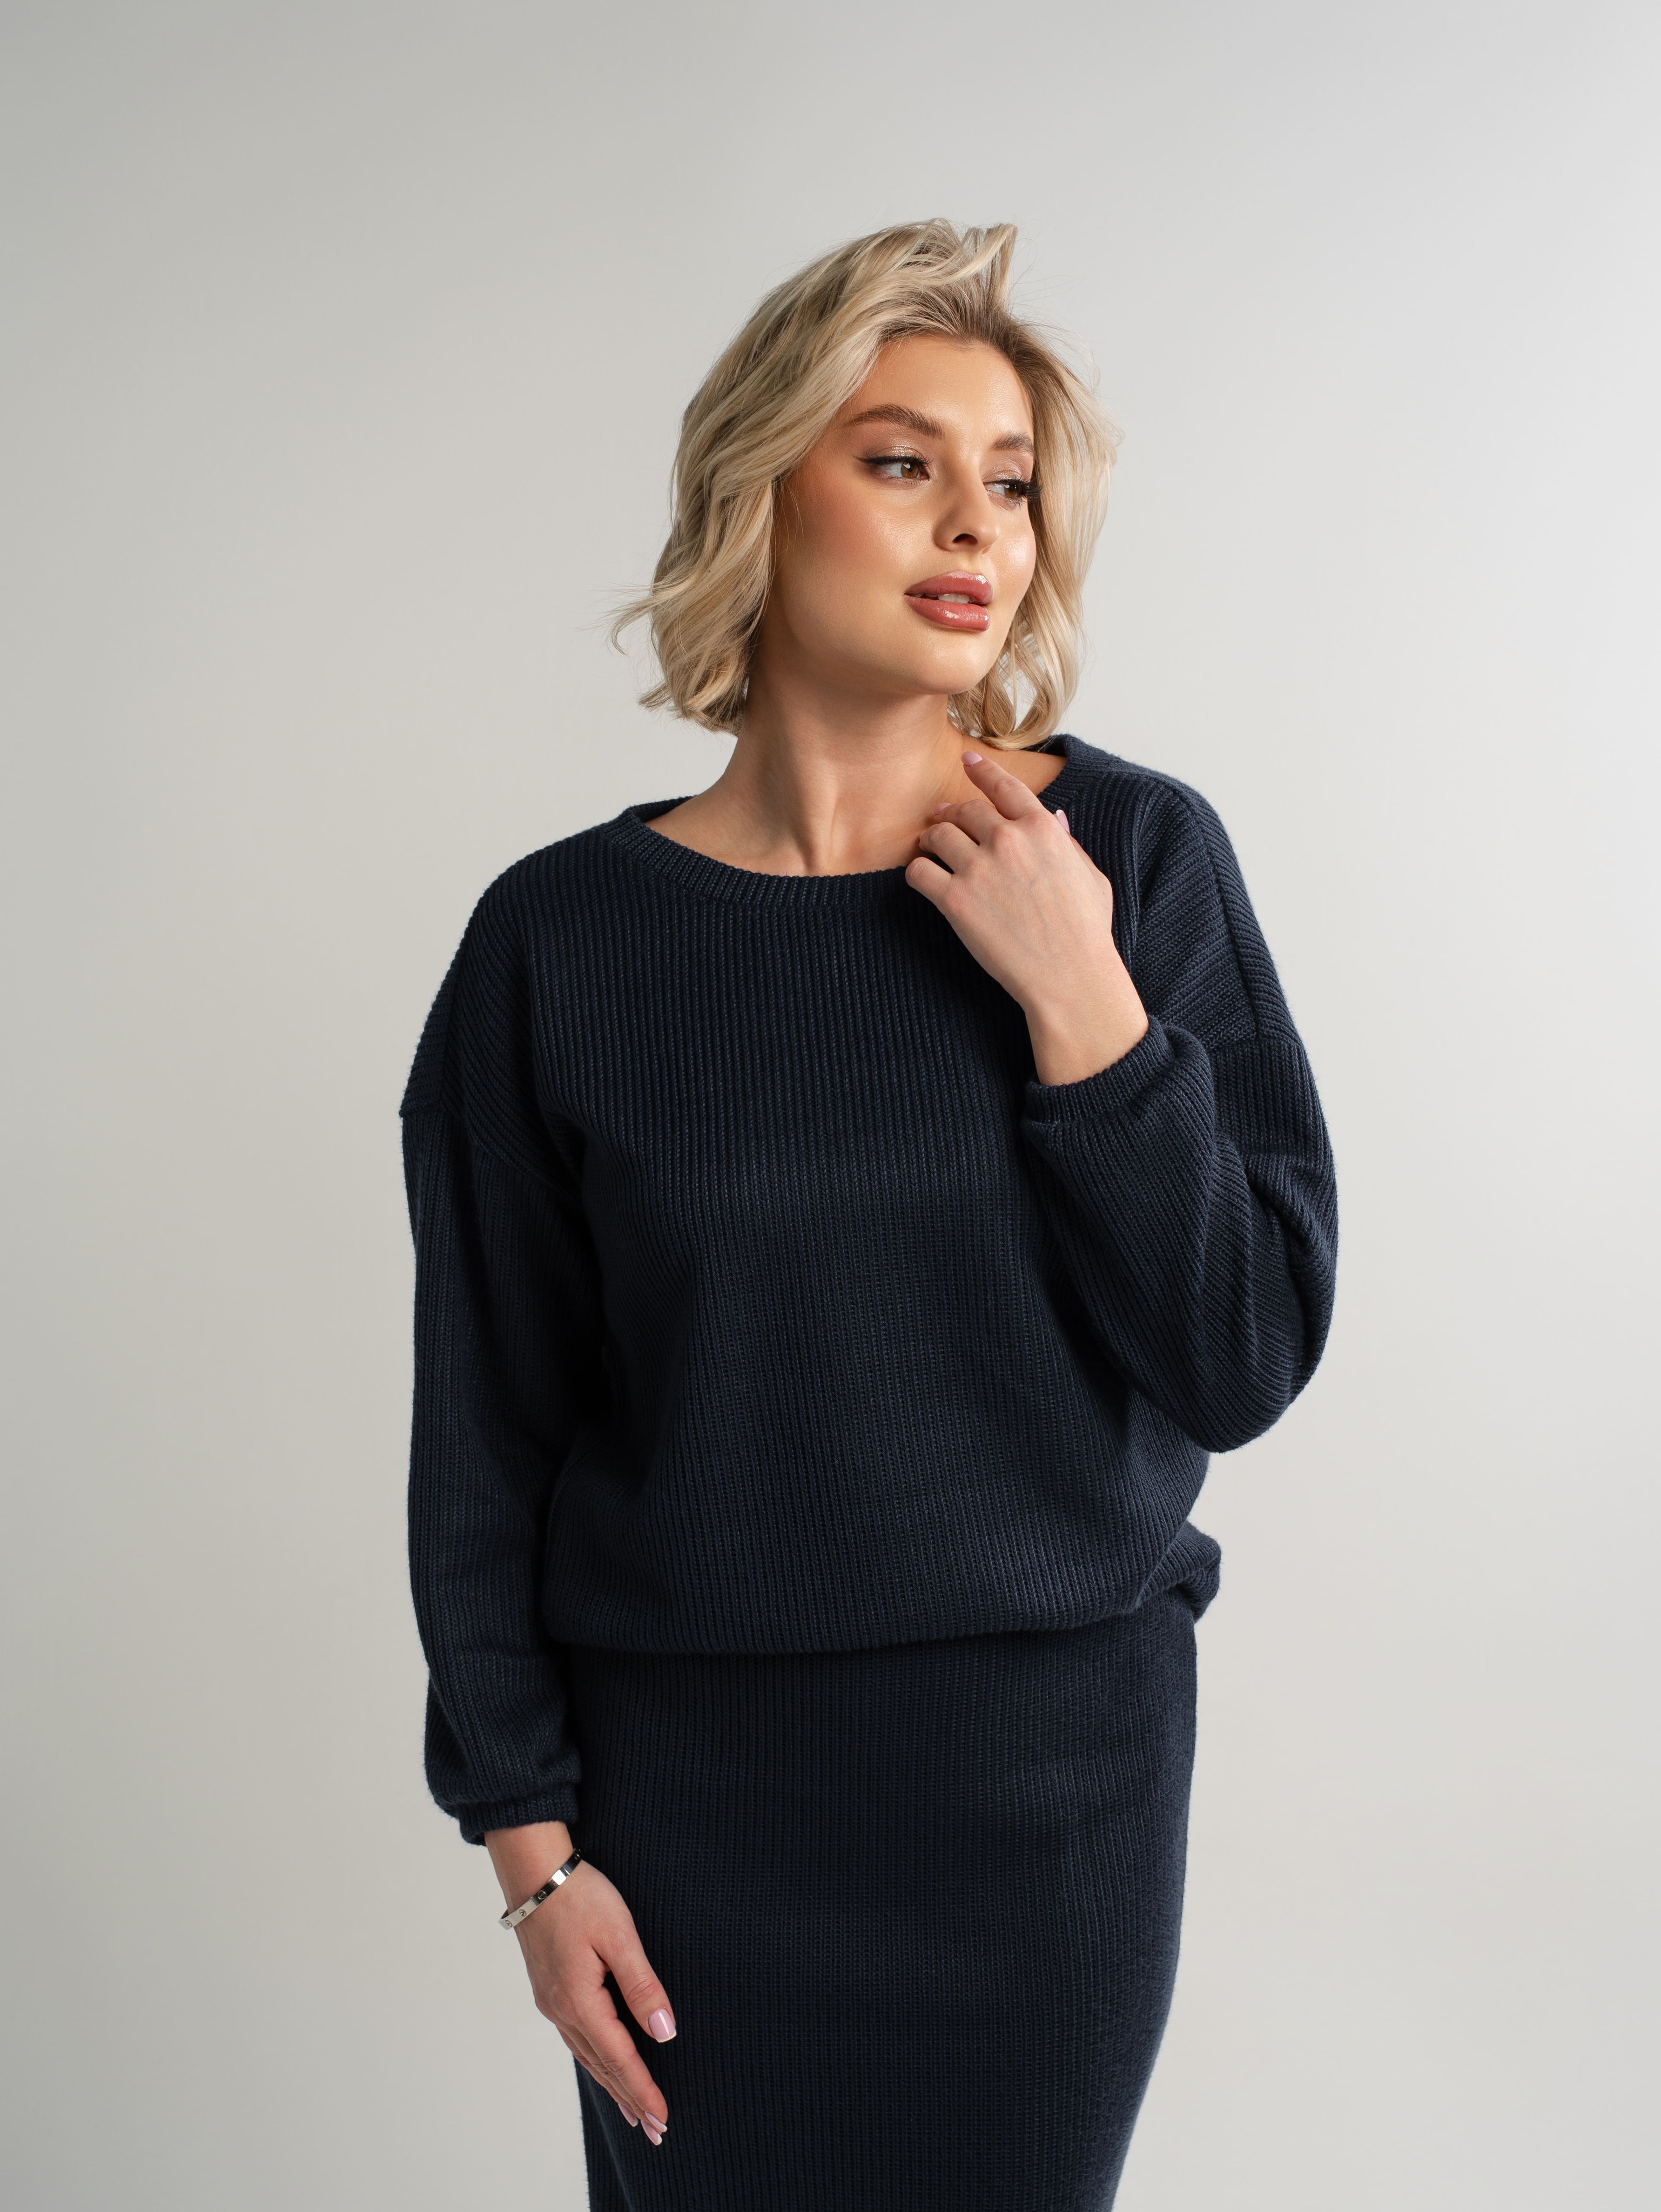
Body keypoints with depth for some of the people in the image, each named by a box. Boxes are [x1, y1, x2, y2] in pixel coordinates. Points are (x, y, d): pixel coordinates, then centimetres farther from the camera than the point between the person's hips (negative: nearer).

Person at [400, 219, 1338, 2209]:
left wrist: (1079, 1003, -17)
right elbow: (484, 1434, -1)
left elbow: (1248, 1359, -8)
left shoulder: (1138, 856, -6)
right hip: (695, 1780, 0)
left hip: (1058, 1767, 1)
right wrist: (529, 1834, -1)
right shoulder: (564, 939, -8)